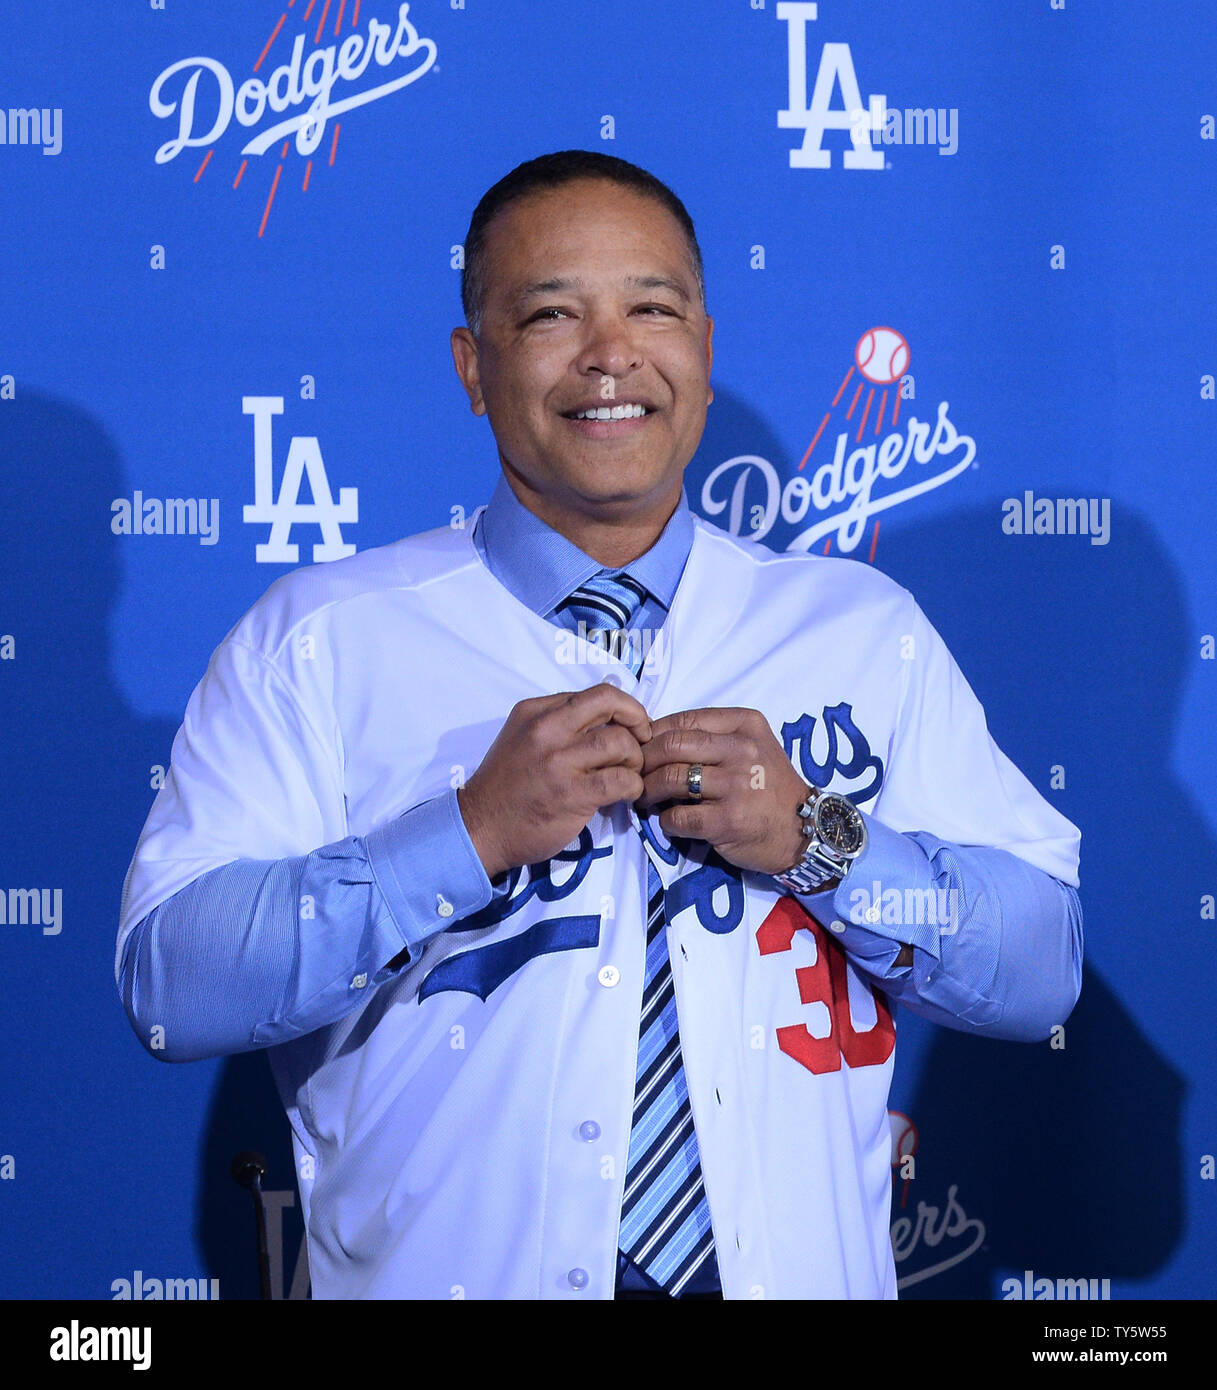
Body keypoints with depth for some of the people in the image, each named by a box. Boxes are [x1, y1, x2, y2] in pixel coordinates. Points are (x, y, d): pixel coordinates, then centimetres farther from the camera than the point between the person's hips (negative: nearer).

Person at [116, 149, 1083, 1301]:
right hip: (440, 1277, -2)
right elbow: (168, 984, -14)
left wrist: (818, 837, -17)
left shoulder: (866, 632, 2)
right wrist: (474, 831, -22)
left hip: (801, 1278, 2)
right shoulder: (315, 642, -5)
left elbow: (1044, 971, -2)